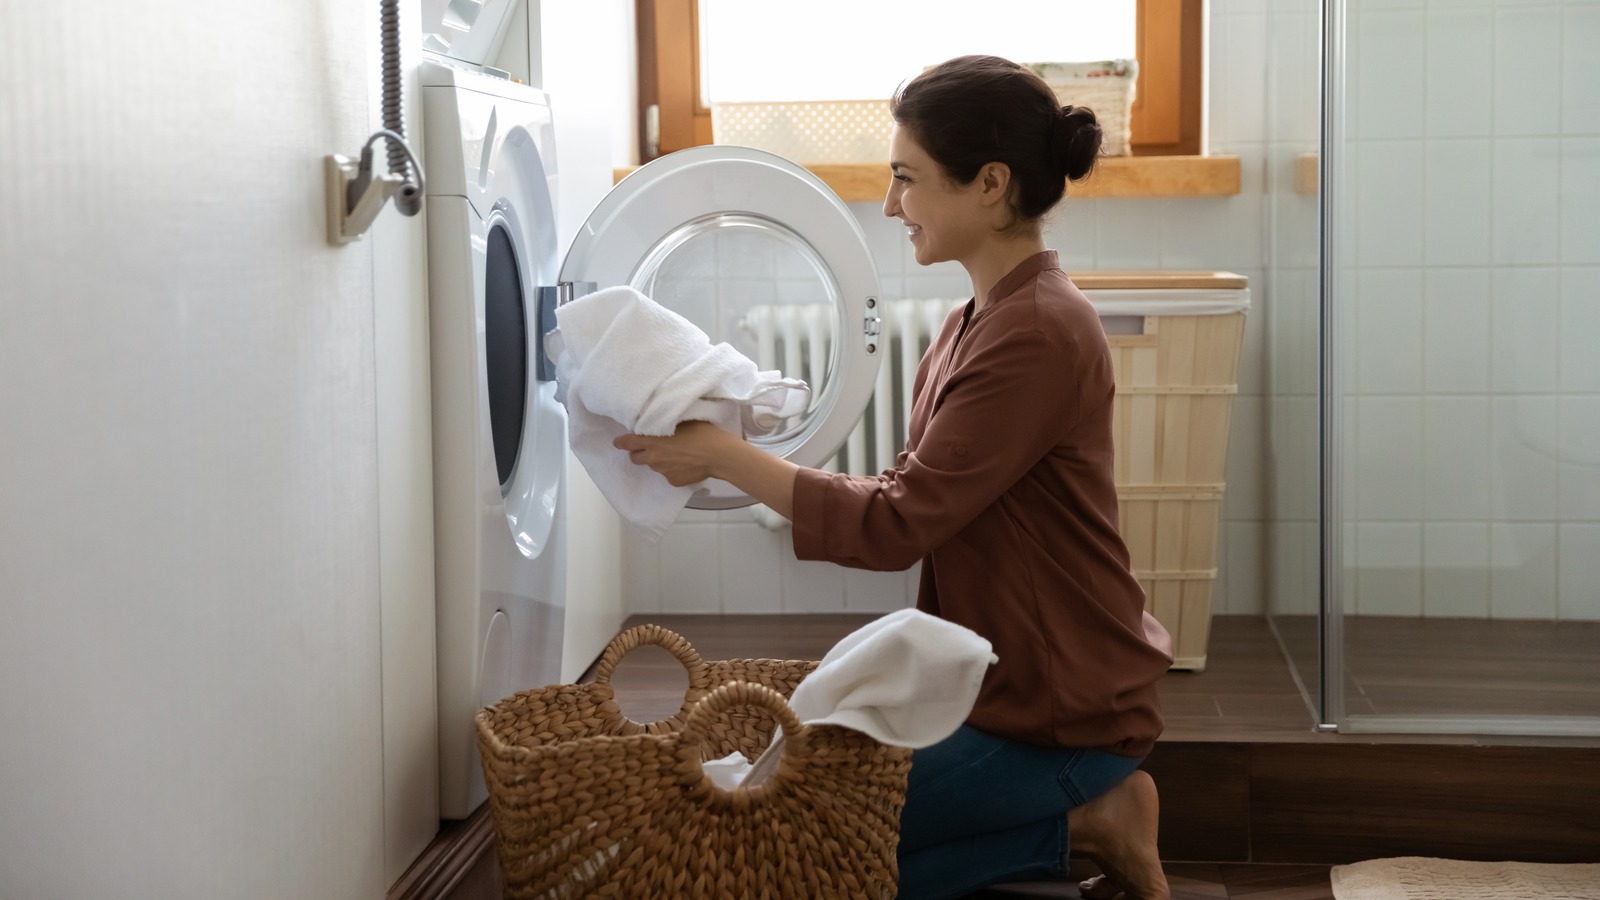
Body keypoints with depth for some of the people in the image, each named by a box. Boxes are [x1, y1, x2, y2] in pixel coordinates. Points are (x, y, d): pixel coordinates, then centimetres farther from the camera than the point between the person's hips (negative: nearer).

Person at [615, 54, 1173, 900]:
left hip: (1057, 712, -9)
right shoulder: (978, 322, 9)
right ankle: (1079, 811, 9)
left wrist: (725, 455, -18)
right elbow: (908, 496, 8)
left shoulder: (1037, 334, -22)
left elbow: (895, 527, -22)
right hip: (997, 679, 9)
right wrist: (732, 458, 1)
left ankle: (1080, 822, -1)